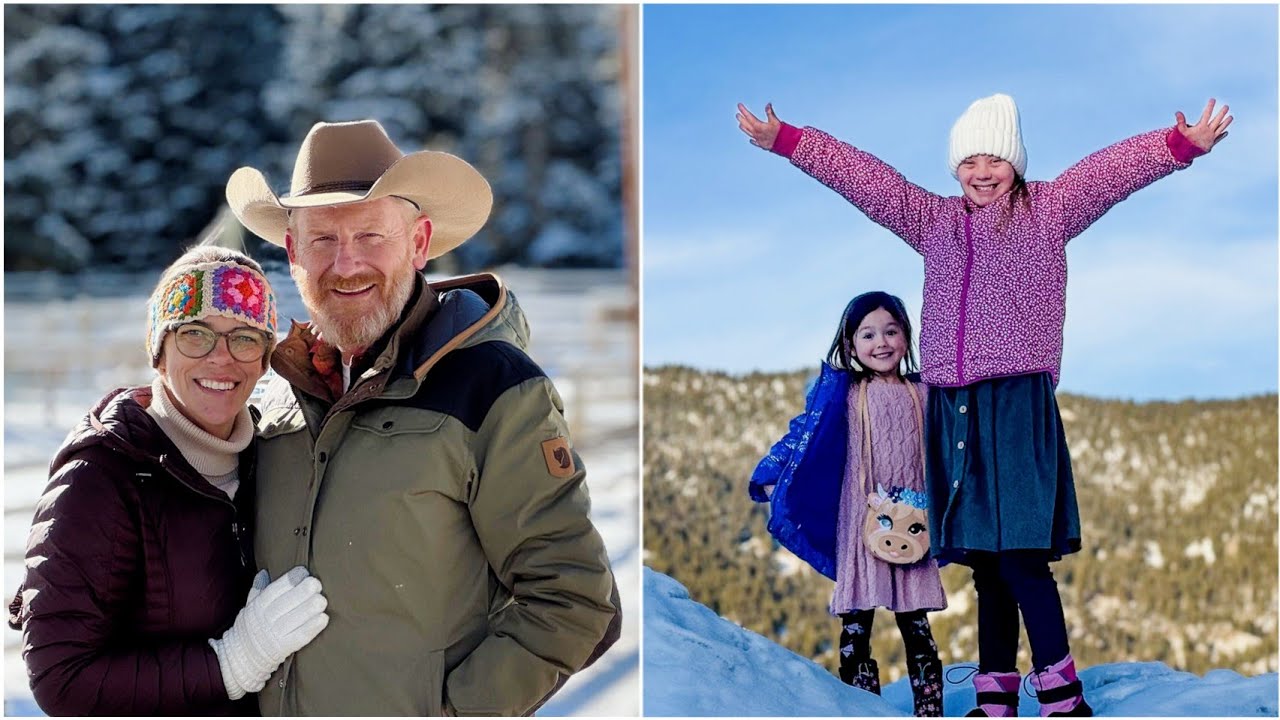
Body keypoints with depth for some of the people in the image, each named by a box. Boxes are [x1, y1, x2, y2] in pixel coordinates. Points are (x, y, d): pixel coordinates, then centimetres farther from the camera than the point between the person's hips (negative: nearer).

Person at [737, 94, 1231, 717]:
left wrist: (1182, 145, -19)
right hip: (953, 406, 5)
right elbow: (860, 175, 18)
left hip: (1018, 401, -5)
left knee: (1019, 555, -14)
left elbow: (1112, 171, -6)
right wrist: (785, 142, 14)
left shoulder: (1046, 210, 7)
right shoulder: (933, 220, 18)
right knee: (984, 561, 8)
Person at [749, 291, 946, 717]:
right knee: (856, 621, -3)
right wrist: (771, 477, -4)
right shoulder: (842, 393, 3)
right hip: (861, 524, -1)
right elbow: (803, 435, 4)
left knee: (916, 624, 4)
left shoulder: (923, 394, 9)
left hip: (913, 530, 1)